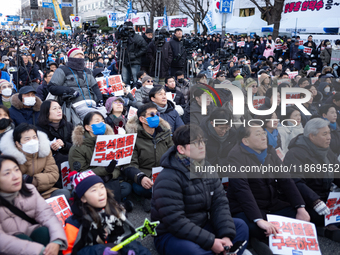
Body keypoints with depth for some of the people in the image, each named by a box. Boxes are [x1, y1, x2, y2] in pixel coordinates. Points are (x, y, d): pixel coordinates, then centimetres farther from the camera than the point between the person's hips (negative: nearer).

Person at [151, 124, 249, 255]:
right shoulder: (168, 179, -21)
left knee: (240, 225, -4)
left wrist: (226, 236, -16)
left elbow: (220, 203, -2)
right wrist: (210, 242, -25)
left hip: (202, 227, 7)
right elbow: (175, 221, -26)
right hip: (170, 235, -7)